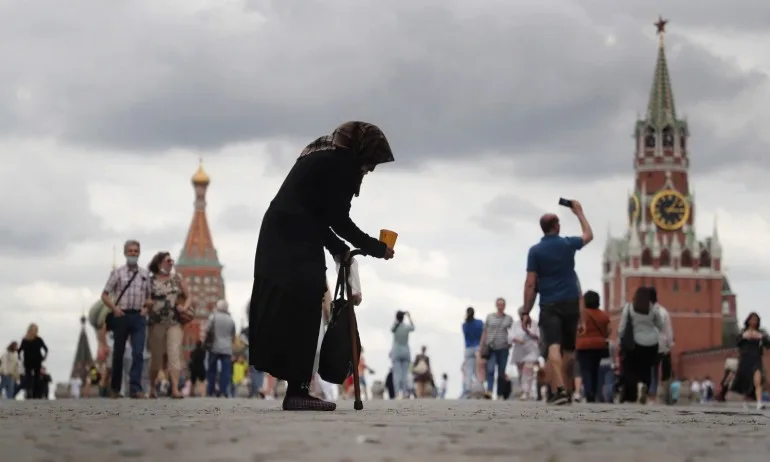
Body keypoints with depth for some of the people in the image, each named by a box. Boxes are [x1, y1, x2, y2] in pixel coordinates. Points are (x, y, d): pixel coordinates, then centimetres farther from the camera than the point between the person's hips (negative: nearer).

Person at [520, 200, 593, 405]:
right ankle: (567, 391, 22)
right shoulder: (568, 244, 4)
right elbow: (588, 235, 28)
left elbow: (530, 284, -7)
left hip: (549, 306, -3)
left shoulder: (535, 251, -3)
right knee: (567, 350, 14)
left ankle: (560, 389, -32)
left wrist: (525, 312, -2)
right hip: (570, 303, 3)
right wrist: (579, 213, 39)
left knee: (553, 348, -14)